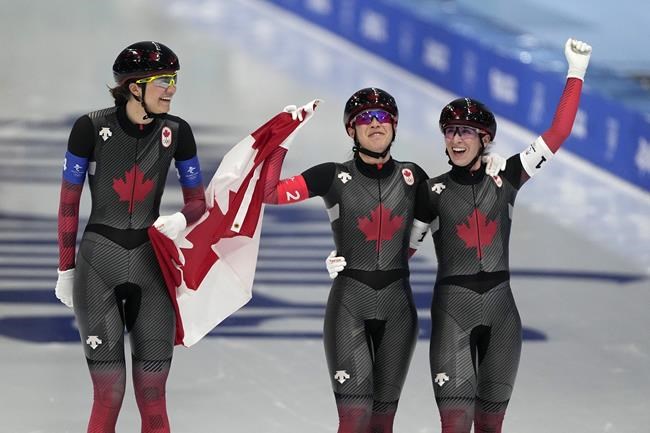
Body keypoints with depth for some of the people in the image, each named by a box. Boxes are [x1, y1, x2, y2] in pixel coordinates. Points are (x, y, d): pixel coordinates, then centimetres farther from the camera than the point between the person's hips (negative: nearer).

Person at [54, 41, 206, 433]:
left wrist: (181, 220, -17)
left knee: (153, 397, 0)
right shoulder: (92, 128, -10)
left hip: (150, 265, 3)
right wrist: (65, 270, 2)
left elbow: (199, 202, 6)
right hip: (98, 263, -3)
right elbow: (69, 201, -2)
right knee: (109, 396, -6)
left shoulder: (176, 132, -1)